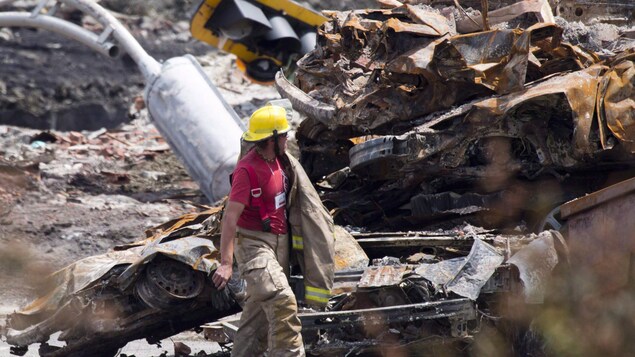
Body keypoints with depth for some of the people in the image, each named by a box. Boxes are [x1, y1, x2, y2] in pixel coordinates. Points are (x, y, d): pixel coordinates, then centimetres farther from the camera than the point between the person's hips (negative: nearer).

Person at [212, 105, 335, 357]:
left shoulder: (280, 161, 6)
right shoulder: (247, 170, -21)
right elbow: (230, 216, -24)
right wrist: (226, 263, -29)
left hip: (279, 242, 9)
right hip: (254, 244, -9)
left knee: (259, 309, 13)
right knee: (282, 302, -22)